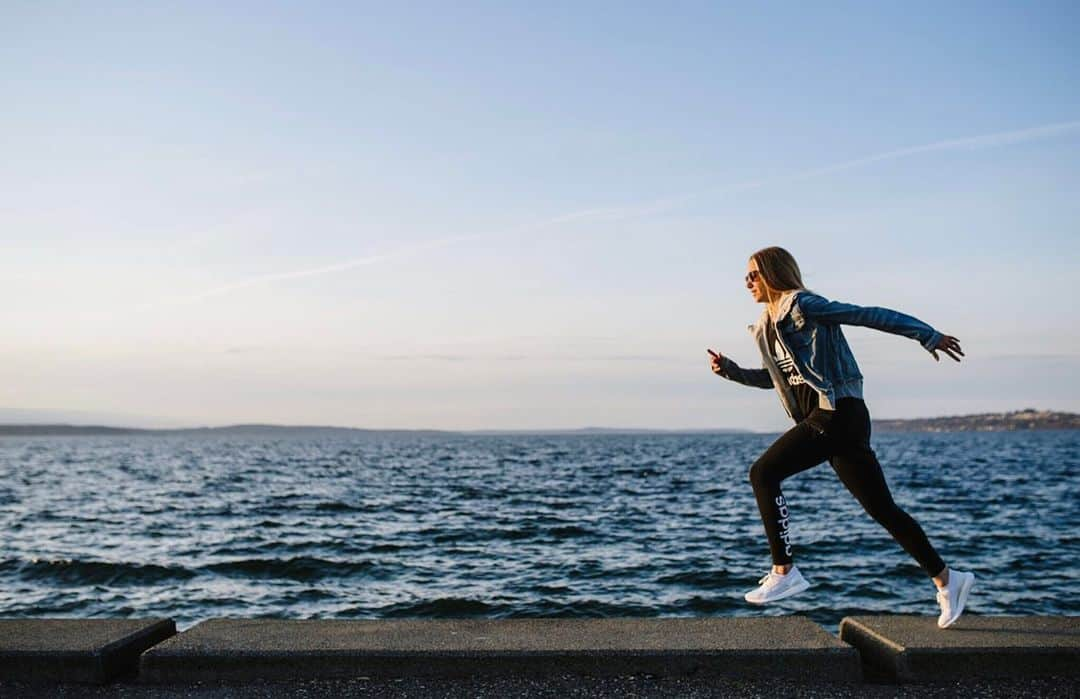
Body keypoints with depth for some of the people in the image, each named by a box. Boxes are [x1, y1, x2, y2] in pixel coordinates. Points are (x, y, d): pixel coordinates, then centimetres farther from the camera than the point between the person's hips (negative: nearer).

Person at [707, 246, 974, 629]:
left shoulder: (801, 305, -7)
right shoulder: (768, 324, 20)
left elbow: (869, 316, -7)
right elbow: (774, 377, 31)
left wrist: (929, 336, -7)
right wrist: (728, 369, 19)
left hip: (837, 413, -9)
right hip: (822, 419, 9)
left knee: (763, 473, -13)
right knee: (882, 508, 9)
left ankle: (784, 572, -8)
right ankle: (946, 579, 17)